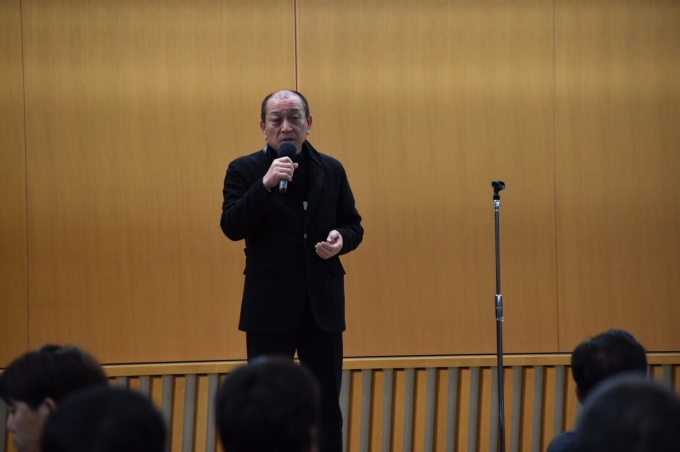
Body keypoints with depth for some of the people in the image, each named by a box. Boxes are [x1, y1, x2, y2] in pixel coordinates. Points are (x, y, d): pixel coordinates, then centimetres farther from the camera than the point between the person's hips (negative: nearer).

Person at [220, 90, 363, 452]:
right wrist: (266, 184, -25)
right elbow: (231, 228, -13)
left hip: (322, 303, 3)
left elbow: (353, 225, 13)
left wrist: (341, 239, -10)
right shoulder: (244, 170, -1)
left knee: (326, 404, 8)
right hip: (270, 304, -3)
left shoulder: (331, 170, 8)